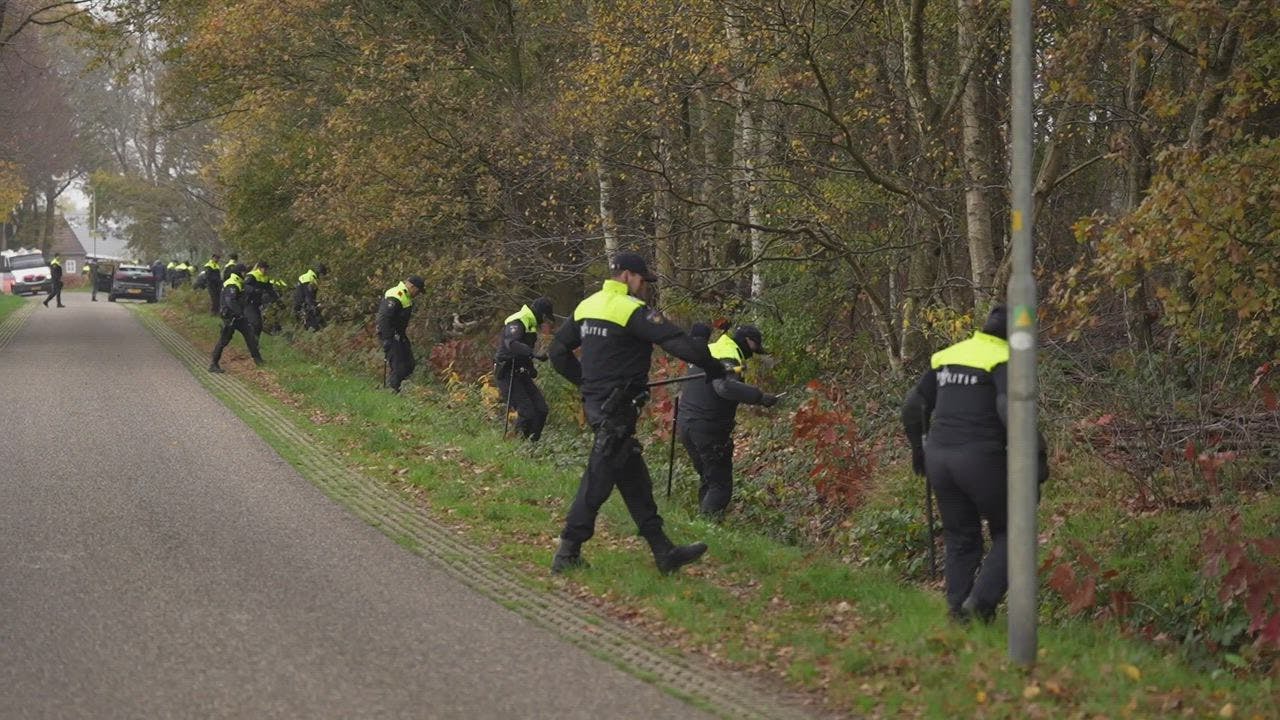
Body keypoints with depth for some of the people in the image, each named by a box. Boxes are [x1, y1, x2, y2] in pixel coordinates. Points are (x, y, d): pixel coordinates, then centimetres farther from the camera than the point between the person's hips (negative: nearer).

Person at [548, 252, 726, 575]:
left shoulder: (587, 306, 11)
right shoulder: (631, 310, -15)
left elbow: (559, 351, 18)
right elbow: (678, 342, -19)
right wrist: (714, 367, -8)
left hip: (594, 401, 9)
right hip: (616, 410, -9)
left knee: (635, 481, 11)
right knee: (598, 479, -3)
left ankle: (664, 552, 15)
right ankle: (567, 554, 1)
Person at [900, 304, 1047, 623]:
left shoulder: (947, 356, 15)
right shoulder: (1005, 361, -5)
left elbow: (913, 405, 19)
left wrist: (918, 447, 32)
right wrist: (1037, 454, -17)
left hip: (939, 458, 6)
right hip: (981, 460, -6)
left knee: (960, 540, 17)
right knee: (1010, 535, 9)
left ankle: (960, 615, 15)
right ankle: (981, 602, -6)